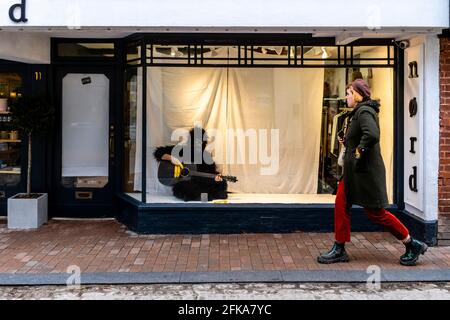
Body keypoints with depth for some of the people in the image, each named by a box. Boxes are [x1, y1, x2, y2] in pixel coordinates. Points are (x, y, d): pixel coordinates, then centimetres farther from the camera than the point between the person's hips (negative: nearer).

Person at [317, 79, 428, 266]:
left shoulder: (364, 112, -18)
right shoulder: (358, 112, 14)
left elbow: (372, 135, -35)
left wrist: (359, 151, -23)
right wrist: (347, 143, 9)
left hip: (365, 172, -10)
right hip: (353, 171, 10)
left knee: (376, 213, -1)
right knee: (341, 205, 8)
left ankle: (413, 245, 13)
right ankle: (339, 250, 16)